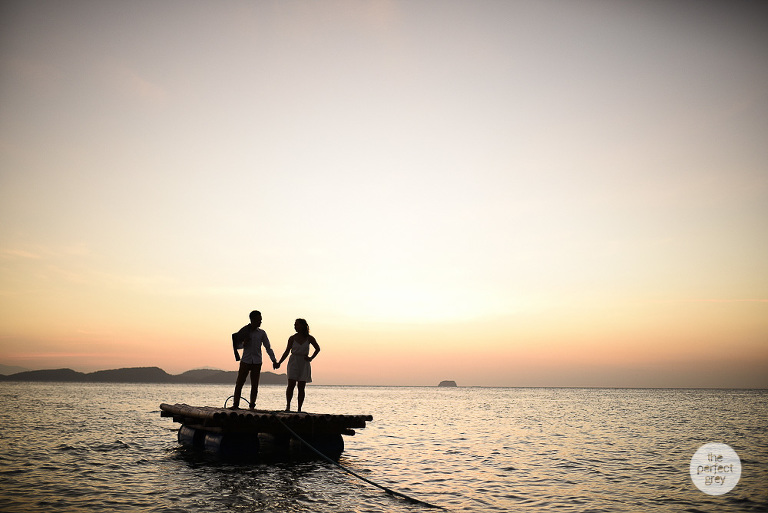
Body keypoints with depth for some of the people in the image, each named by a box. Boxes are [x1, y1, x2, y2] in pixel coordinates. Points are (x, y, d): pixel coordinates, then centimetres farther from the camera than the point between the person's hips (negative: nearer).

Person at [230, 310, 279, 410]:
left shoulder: (261, 333, 6)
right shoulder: (244, 331, 4)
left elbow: (268, 347, 8)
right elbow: (237, 346, 9)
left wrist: (274, 360, 0)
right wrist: (243, 344, -13)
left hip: (257, 362, 1)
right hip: (245, 360, -1)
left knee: (254, 385, 3)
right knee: (239, 383, -3)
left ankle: (252, 405, 10)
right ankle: (235, 404, 4)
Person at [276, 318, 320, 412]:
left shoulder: (309, 338, 2)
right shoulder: (292, 338, 3)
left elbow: (317, 349, 16)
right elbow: (287, 352, 6)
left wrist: (311, 358, 4)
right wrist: (279, 363, -2)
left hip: (304, 363, 0)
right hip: (293, 362, 0)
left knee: (301, 387, 0)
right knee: (291, 385, -12)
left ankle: (299, 409, 4)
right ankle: (288, 406, -2)